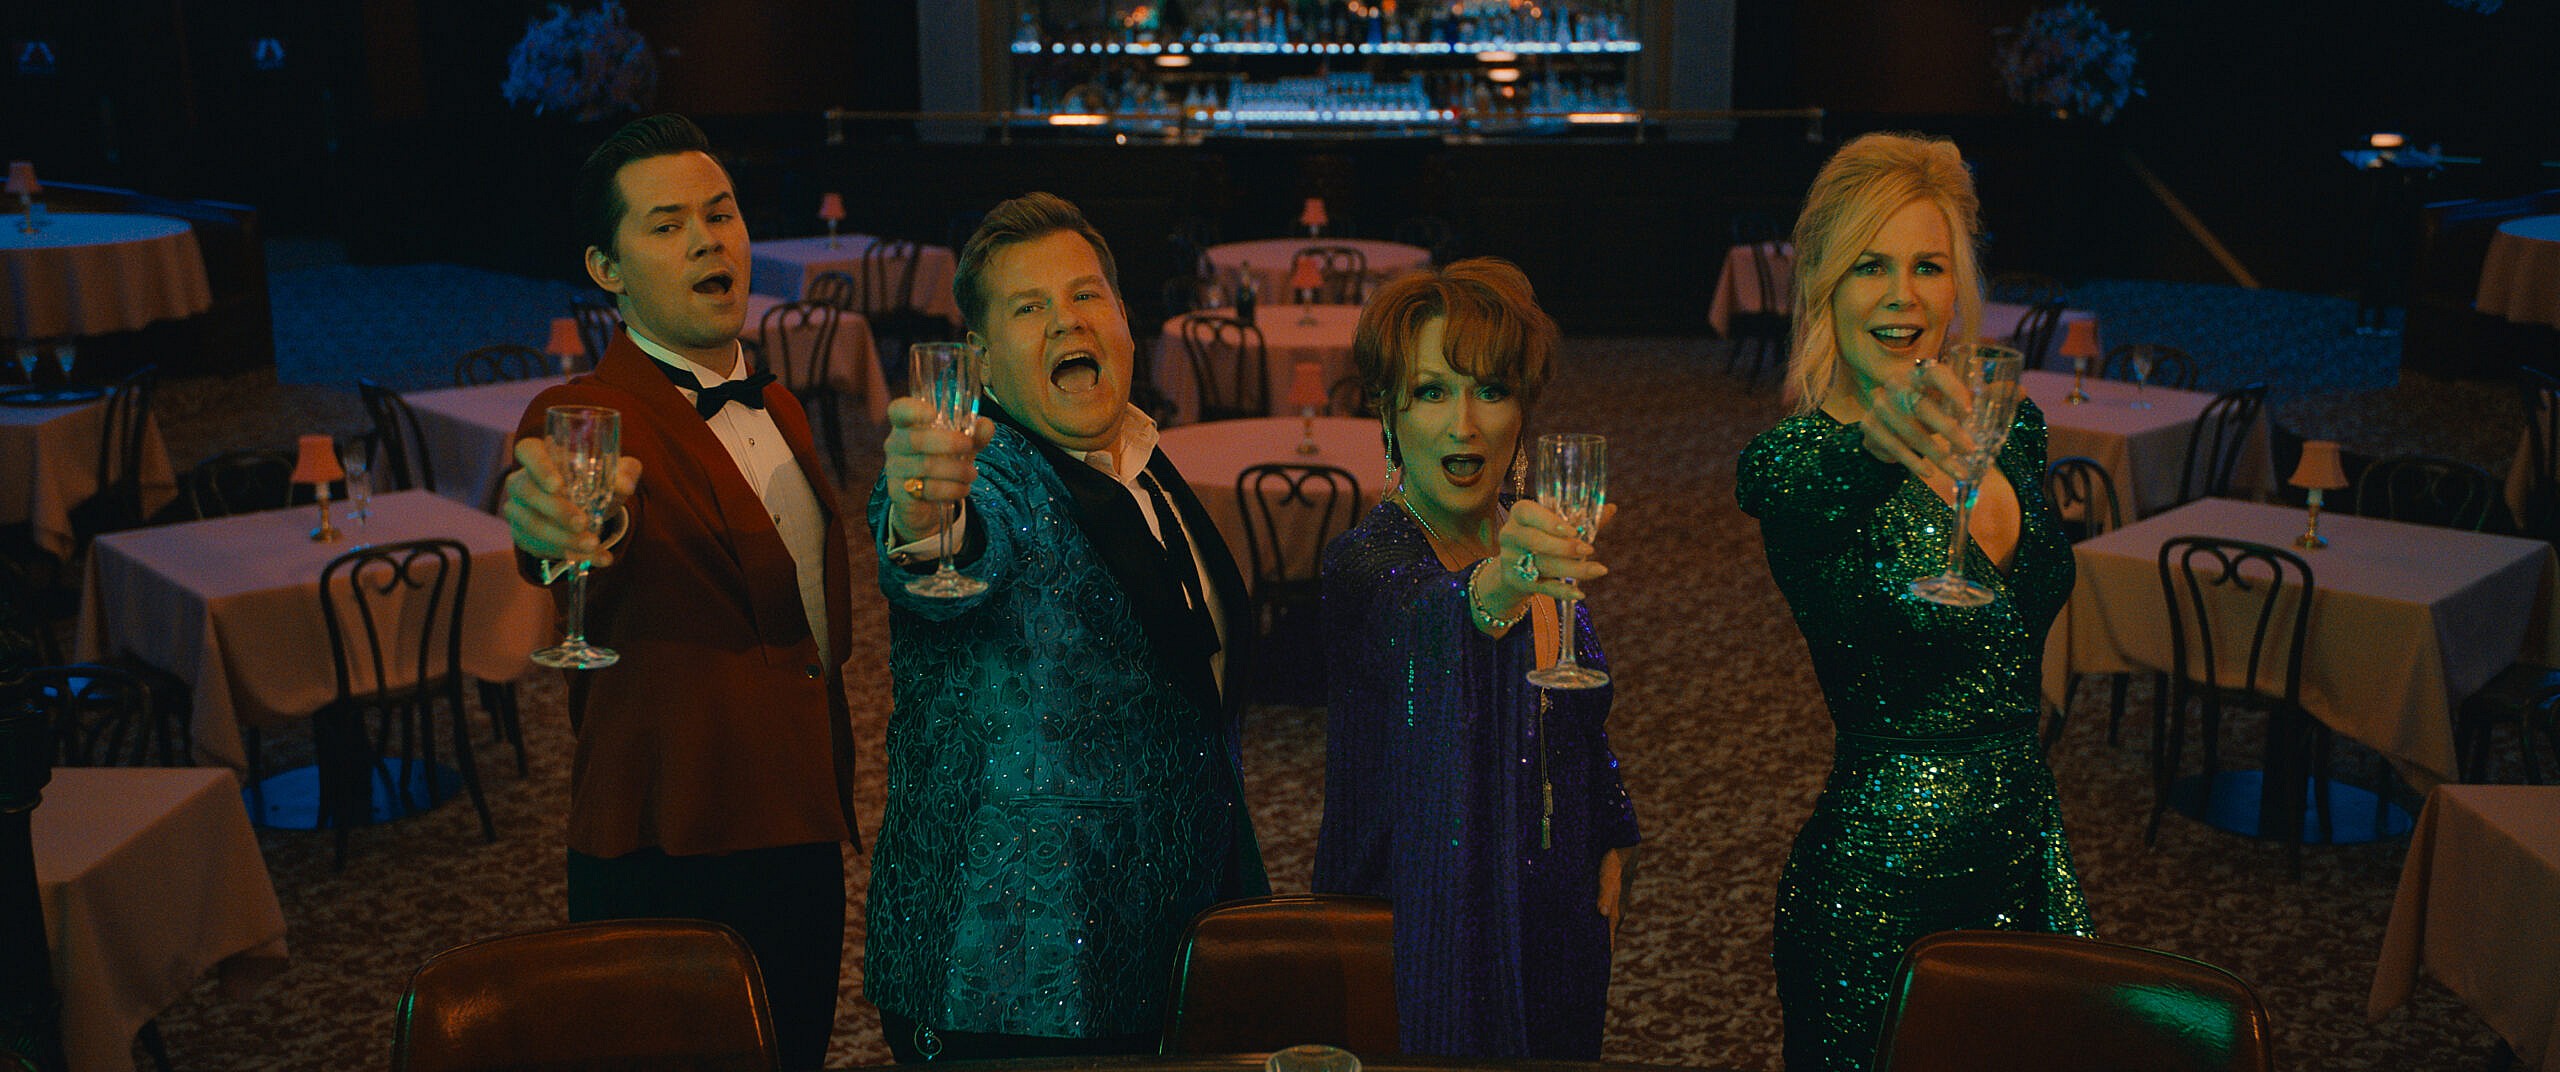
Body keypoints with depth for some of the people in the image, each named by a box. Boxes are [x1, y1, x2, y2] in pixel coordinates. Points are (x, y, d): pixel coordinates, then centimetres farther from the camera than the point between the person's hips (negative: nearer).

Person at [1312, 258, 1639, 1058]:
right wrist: (1494, 588, -64)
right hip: (1423, 926, -6)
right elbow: (1422, 625, -44)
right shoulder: (1367, 562, -20)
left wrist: (1610, 846, 12)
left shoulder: (1537, 538, 1)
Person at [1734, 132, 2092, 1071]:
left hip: (2025, 846, 6)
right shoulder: (1793, 464, -15)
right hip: (1876, 880, -6)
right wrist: (1879, 441, -59)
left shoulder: (2010, 427, 5)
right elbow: (1804, 492, -42)